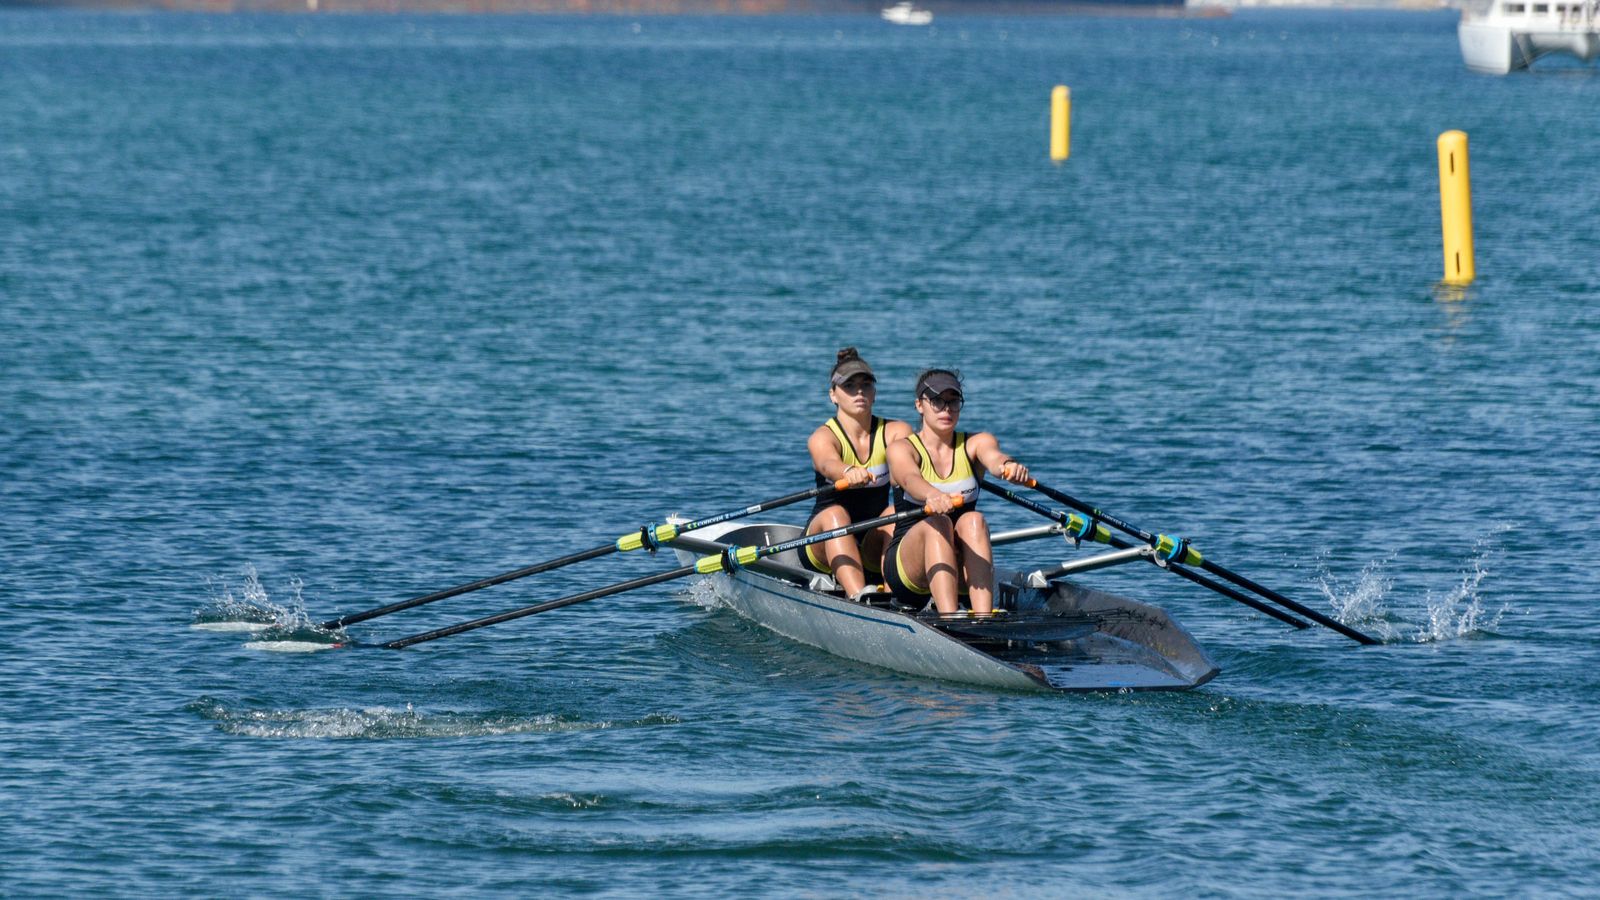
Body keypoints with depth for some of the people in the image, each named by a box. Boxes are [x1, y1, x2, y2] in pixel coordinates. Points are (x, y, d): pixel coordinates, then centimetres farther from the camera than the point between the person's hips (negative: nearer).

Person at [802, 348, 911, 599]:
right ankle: (858, 596, -53)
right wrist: (849, 472, -56)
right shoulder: (823, 437, -7)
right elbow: (828, 464, -32)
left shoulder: (894, 432, 2)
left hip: (875, 550, 2)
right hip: (823, 548, -2)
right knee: (834, 514, -33)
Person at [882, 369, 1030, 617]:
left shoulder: (976, 444, 8)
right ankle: (949, 619, -52)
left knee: (973, 521, -29)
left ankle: (983, 618, -47)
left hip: (961, 572, 2)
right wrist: (933, 496, -49)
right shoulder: (902, 449, 0)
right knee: (936, 524, -32)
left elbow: (994, 458, -17)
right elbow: (910, 479, -25)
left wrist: (1009, 466, -43)